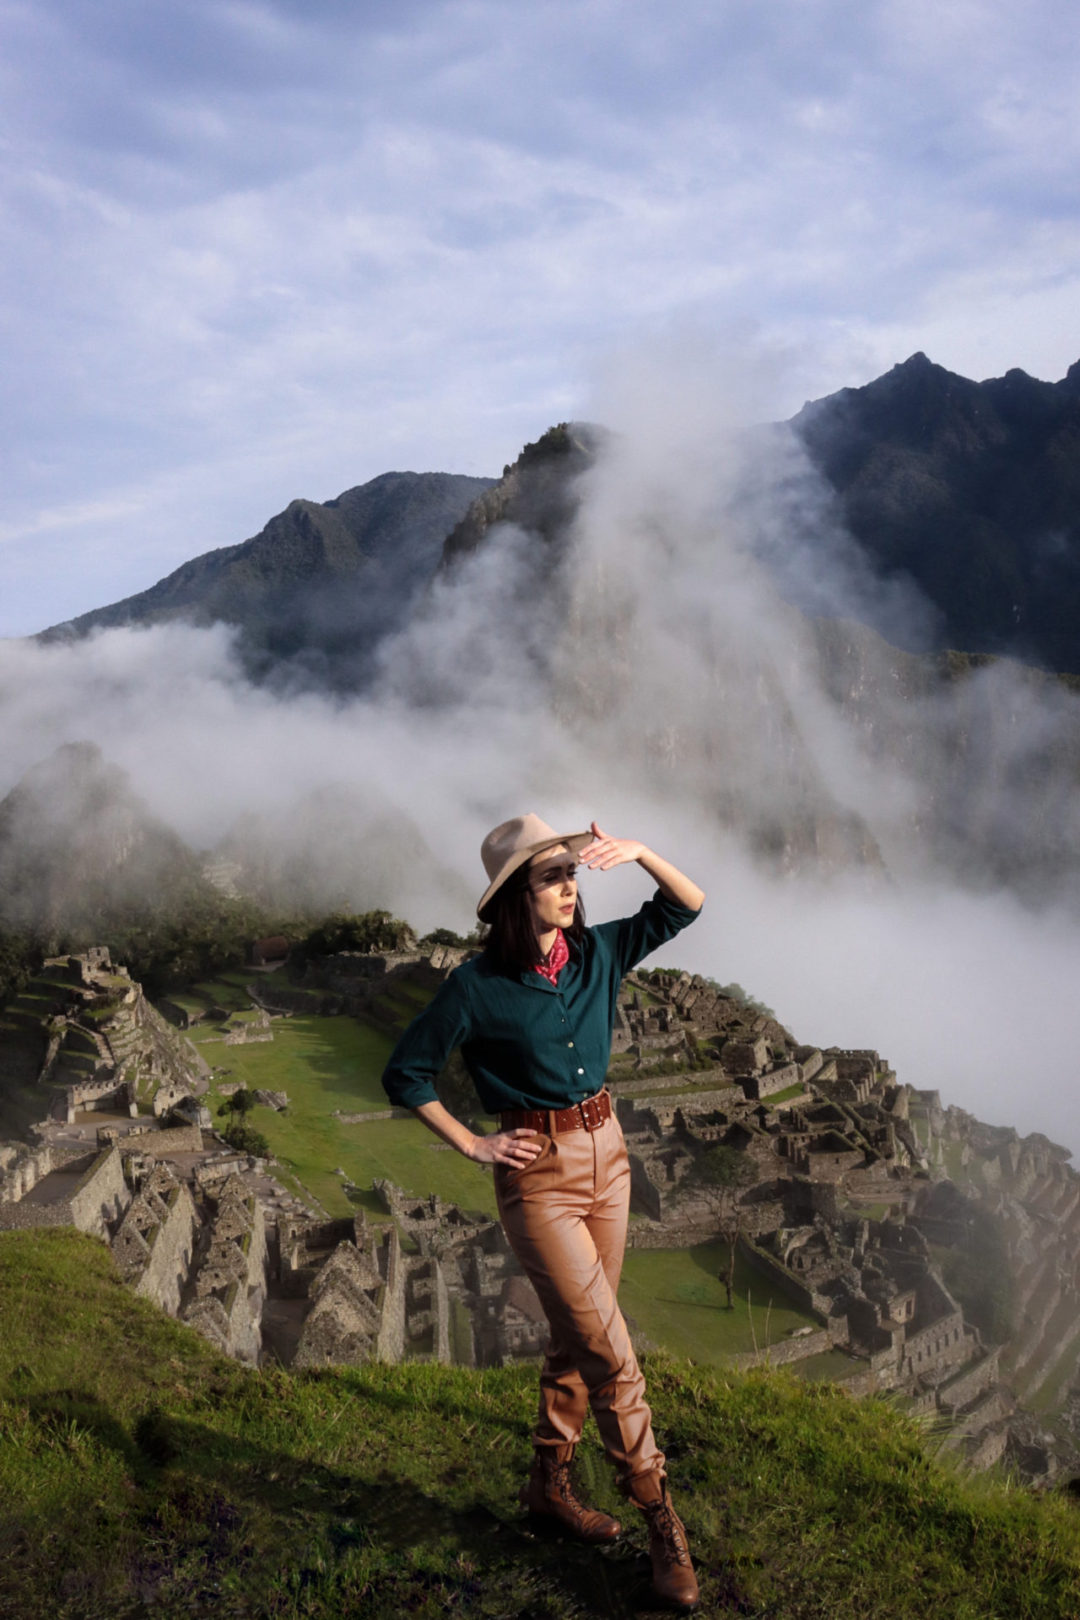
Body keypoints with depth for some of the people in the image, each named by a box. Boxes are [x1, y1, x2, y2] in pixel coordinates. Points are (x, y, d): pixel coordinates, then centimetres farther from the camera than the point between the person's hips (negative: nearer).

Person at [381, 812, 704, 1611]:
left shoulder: (597, 953, -2)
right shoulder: (478, 987, -15)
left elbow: (688, 906, 3)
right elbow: (406, 1072, -6)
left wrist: (640, 851, -14)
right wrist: (474, 1147, -8)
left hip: (605, 1153, 6)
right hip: (539, 1172, -6)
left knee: (579, 1340, 16)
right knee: (611, 1352, -4)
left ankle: (550, 1486, 35)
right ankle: (662, 1520, 11)